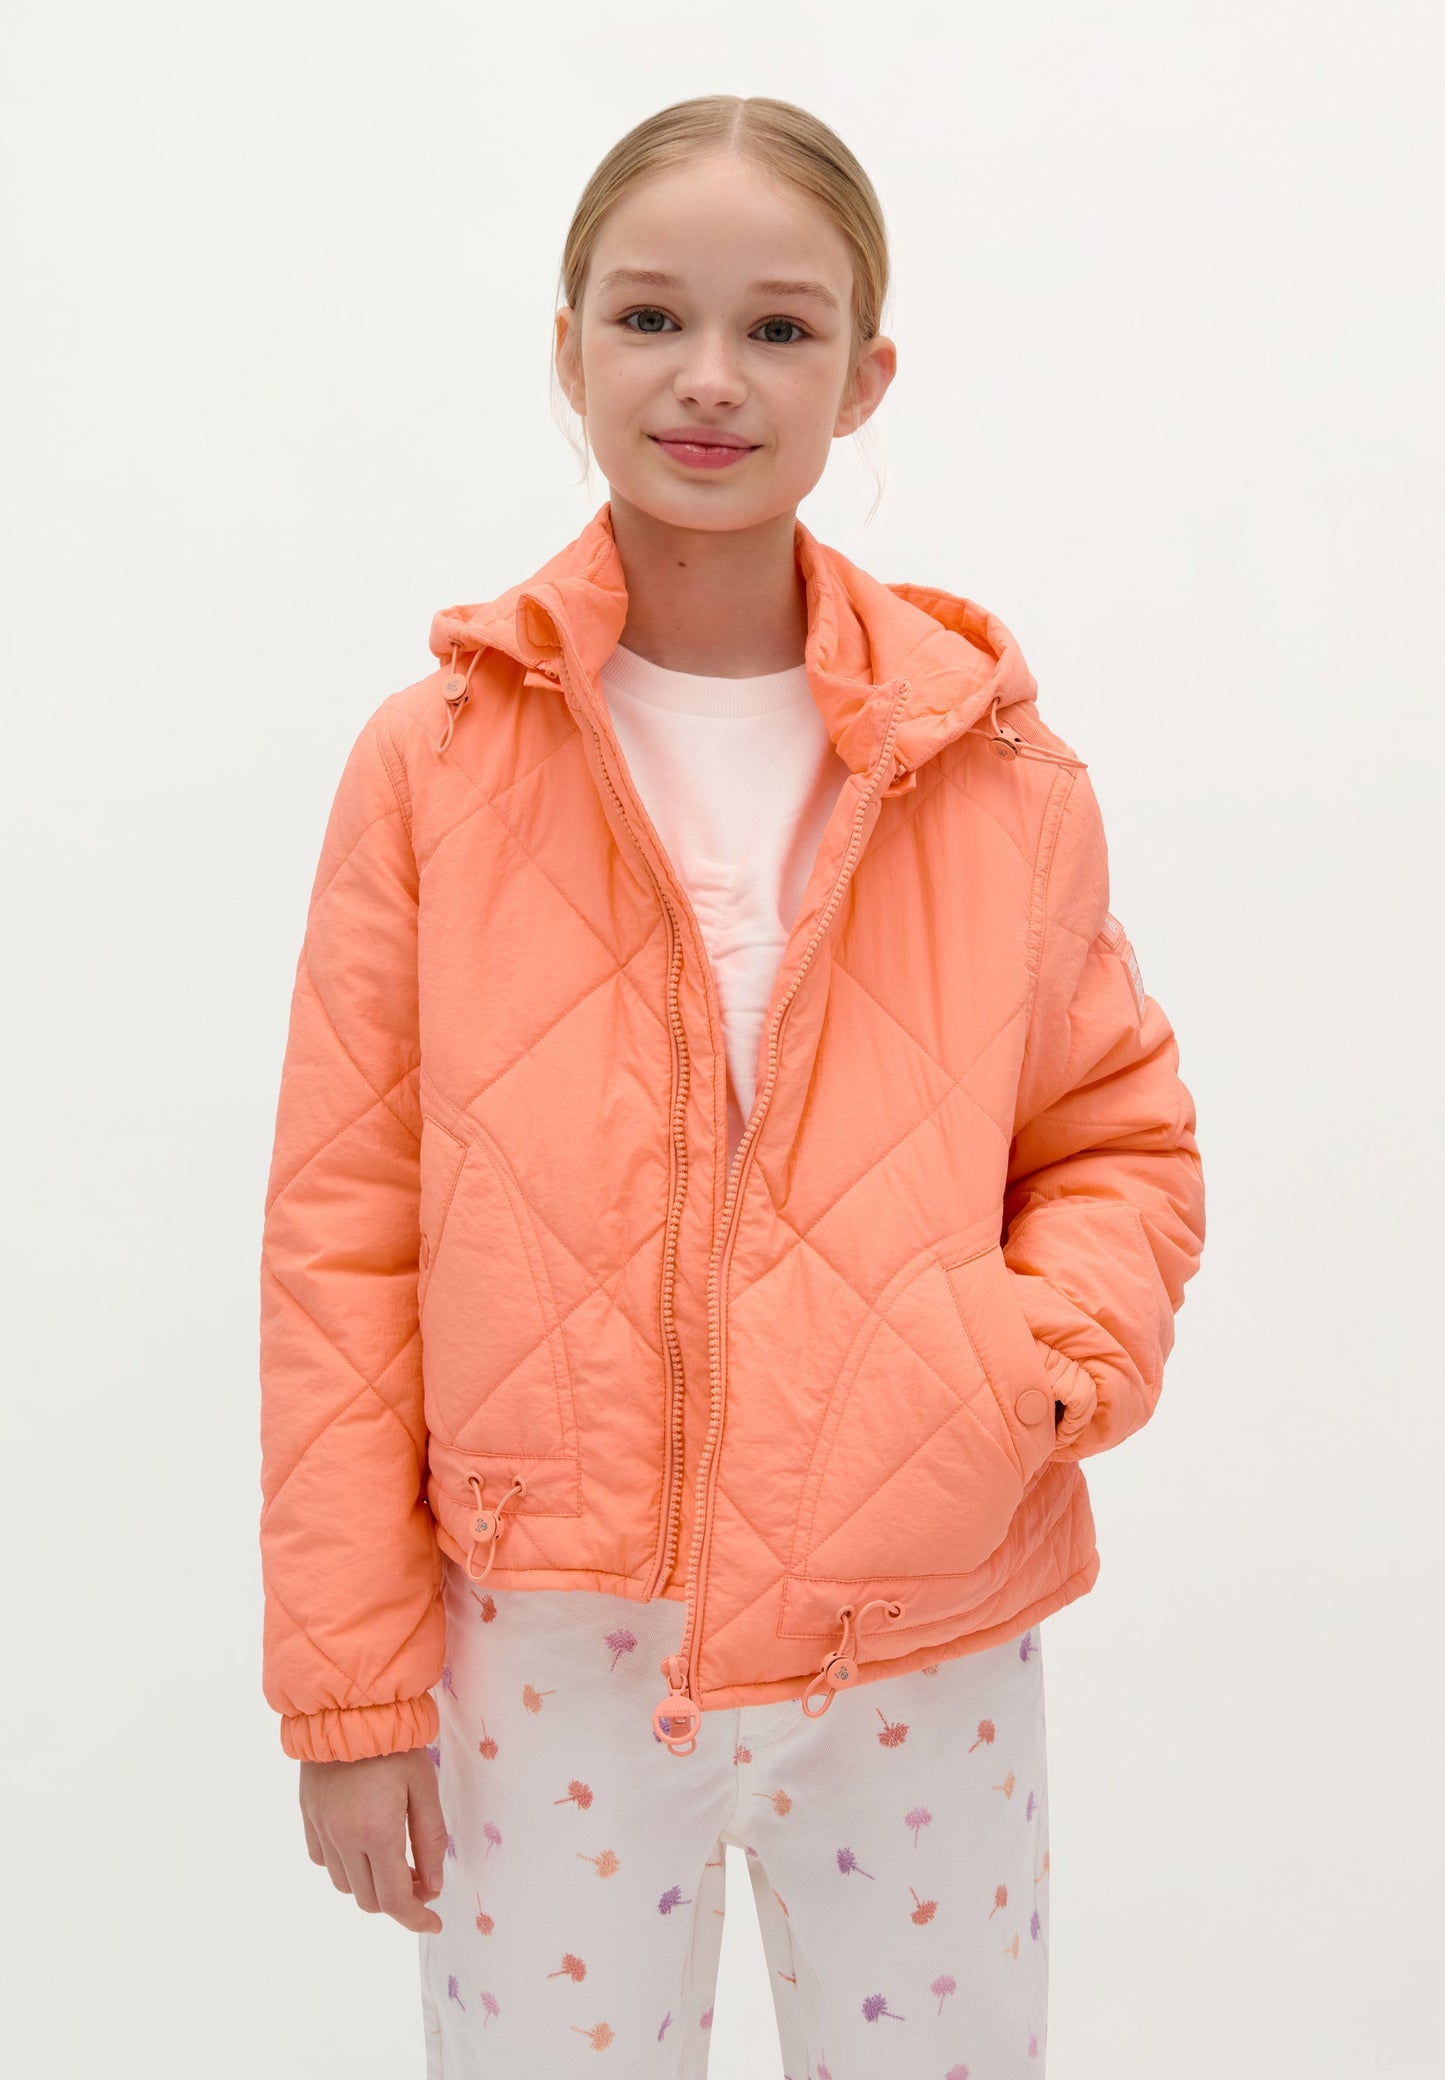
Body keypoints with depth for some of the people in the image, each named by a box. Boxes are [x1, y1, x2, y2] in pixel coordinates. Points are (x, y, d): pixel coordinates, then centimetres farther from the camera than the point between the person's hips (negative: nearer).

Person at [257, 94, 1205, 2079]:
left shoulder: (1001, 773, -1)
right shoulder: (432, 762, -4)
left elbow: (1124, 1144, 8)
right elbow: (343, 1237, -2)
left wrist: (1044, 1366, -13)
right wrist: (353, 1685, -2)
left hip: (924, 1661, 1)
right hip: (544, 1658, -1)